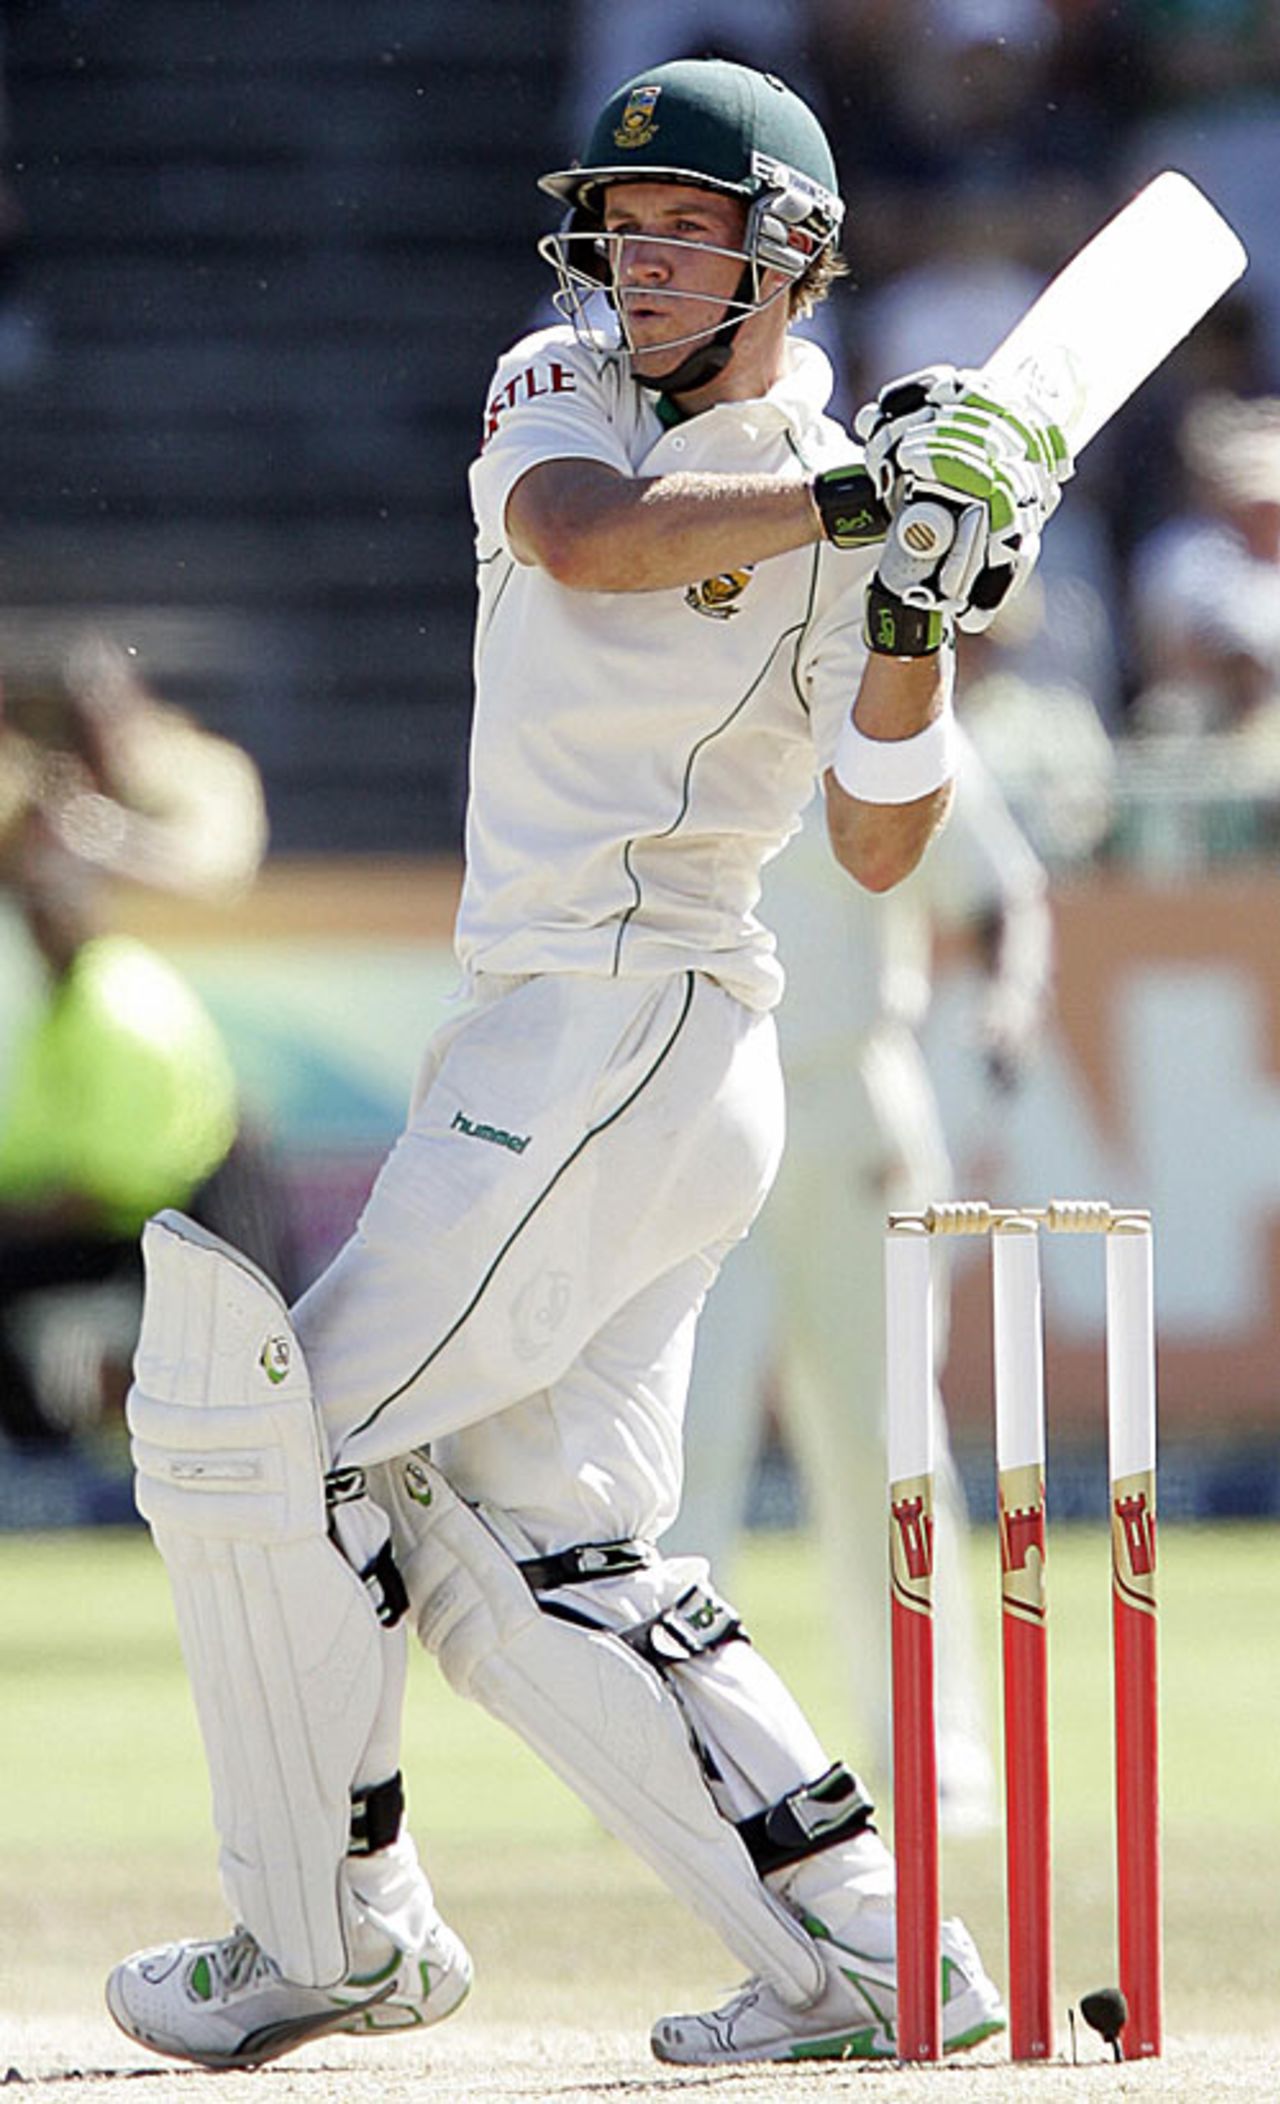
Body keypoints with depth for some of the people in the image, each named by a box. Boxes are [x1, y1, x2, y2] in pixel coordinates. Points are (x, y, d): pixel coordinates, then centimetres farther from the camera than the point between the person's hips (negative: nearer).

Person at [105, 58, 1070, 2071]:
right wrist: (849, 497, -23)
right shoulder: (560, 390, 9)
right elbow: (587, 540, -15)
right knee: (539, 1555, 6)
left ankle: (333, 1928, 3)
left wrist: (919, 614, -21)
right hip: (545, 1042, 7)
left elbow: (880, 847, -8)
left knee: (262, 1434, -9)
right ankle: (868, 1956, 7)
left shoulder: (848, 500, -3)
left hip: (632, 1048, -7)